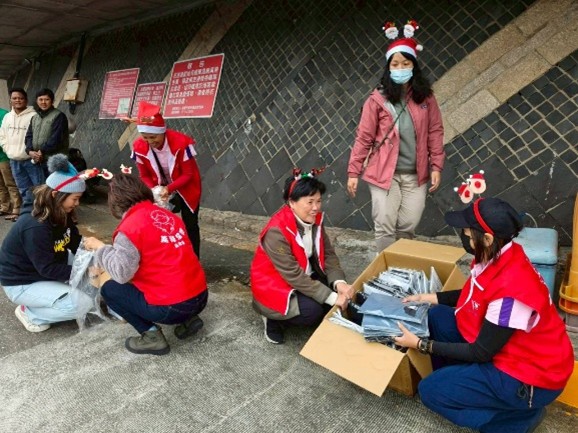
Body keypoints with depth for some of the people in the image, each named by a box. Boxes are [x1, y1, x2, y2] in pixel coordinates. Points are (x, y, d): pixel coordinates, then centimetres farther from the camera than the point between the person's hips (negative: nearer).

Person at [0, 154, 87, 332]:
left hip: (45, 269, 9)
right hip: (22, 283, -9)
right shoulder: (35, 226, -32)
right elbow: (48, 269, -29)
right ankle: (29, 313, -2)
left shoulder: (60, 213, -6)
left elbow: (76, 243, -1)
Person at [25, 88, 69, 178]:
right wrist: (30, 150, -5)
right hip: (38, 161, 7)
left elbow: (56, 138, -13)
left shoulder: (59, 116, -5)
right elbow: (29, 136, 13)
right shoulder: (35, 118, 19)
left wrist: (42, 151, -15)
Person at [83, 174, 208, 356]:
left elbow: (121, 274, -14)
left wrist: (99, 247, 1)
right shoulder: (167, 215, 9)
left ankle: (152, 335, 5)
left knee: (109, 289, 12)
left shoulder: (130, 227, -11)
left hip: (172, 307, -7)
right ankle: (188, 319, 17)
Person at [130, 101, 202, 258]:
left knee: (190, 226, 4)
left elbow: (188, 174, -23)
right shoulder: (139, 147, -19)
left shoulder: (181, 143, -32)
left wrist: (169, 188, -36)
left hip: (186, 189, -3)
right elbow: (144, 175, -7)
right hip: (161, 190, 4)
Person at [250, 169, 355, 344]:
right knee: (312, 310, -26)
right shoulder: (277, 232, -30)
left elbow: (328, 254, -8)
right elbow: (294, 275, -31)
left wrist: (339, 283, -26)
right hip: (273, 284, -7)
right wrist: (331, 297, -30)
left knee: (337, 291, -11)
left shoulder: (315, 219, -8)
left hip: (305, 277, 7)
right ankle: (274, 319, 2)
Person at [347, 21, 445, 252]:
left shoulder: (425, 97, 3)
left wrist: (436, 166, 0)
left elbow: (435, 132, 7)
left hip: (415, 174, 3)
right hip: (384, 173, -2)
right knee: (385, 227, 0)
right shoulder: (377, 99, -6)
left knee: (408, 225, 5)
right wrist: (353, 172, -6)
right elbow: (363, 138, -5)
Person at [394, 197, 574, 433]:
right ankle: (458, 380, 15)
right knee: (438, 316, 3)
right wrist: (426, 297, 5)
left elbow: (480, 353, -23)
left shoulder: (511, 289, -35)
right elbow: (471, 296, 11)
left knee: (431, 391, -5)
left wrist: (420, 344, -18)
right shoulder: (496, 256, -10)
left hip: (531, 375, -8)